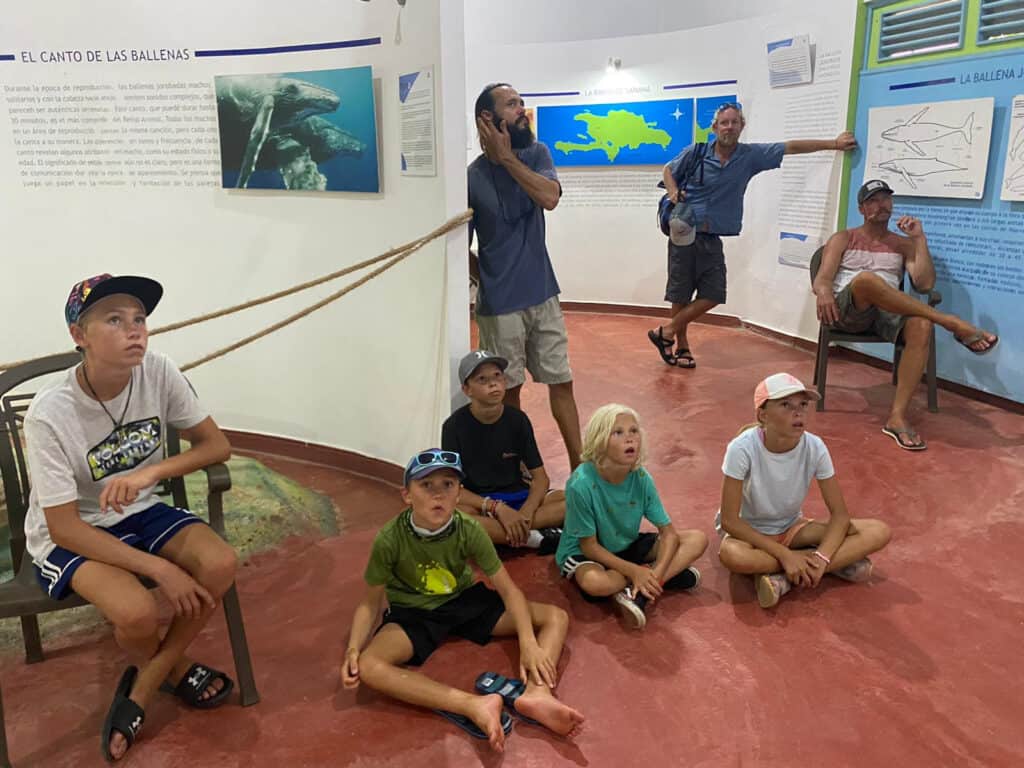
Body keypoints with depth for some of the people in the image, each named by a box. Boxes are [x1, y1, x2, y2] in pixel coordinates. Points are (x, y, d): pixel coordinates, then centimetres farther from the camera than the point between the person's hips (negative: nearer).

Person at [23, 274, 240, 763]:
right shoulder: (50, 414, -25)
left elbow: (216, 444, -8)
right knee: (135, 612, -30)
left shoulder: (157, 372, -15)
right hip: (70, 534, -4)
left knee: (220, 565, -22)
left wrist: (151, 471, -26)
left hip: (140, 513, 4)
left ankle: (141, 688, 1)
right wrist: (159, 568, -25)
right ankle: (174, 668, 10)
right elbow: (64, 527, -21)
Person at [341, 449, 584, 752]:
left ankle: (535, 693, -36)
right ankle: (475, 706, -42)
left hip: (465, 600, 2)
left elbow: (508, 590, -16)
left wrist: (528, 643, -29)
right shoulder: (390, 539, -25)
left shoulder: (469, 530, -21)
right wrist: (353, 649, -29)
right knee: (367, 666, -35)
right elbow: (370, 602, -12)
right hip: (413, 613, -2)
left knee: (557, 617, -10)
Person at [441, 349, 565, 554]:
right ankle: (536, 538, -27)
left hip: (518, 497, 3)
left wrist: (526, 512, -23)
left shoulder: (517, 419, -2)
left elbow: (540, 477, -3)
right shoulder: (455, 425, -10)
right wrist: (497, 508, -27)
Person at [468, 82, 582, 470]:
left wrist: (507, 157, -16)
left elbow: (549, 197, -17)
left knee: (561, 382, 10)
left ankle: (580, 466, 23)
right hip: (500, 305, -4)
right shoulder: (473, 176, -10)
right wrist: (490, 279, 3)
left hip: (544, 295, 4)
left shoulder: (536, 154, 2)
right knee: (508, 390, 9)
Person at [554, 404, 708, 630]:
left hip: (627, 546, 5)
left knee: (698, 539, -9)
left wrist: (657, 572, -26)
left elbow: (668, 532, -9)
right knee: (593, 582, -41)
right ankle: (671, 575, -18)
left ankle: (637, 593, -20)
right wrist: (634, 571, -26)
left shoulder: (641, 478, -14)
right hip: (583, 553, -5)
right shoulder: (581, 484, -27)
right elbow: (589, 546, -19)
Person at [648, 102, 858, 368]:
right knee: (681, 294, -1)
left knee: (713, 295, -1)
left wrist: (834, 143, 5)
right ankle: (682, 346, 15)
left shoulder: (750, 155, 1)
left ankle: (666, 332, 11)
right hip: (685, 234, -4)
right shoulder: (696, 152, -5)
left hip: (712, 239, 4)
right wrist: (672, 192, -9)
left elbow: (792, 147, 3)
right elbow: (668, 170, 11)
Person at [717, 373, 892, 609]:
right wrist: (785, 554, -28)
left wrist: (822, 557, -30)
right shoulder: (743, 448, -27)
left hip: (792, 528, 3)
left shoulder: (814, 447, -18)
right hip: (749, 531, -3)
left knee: (879, 532, -16)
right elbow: (729, 520, -24)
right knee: (731, 555, -41)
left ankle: (783, 576, -19)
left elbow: (839, 514, -12)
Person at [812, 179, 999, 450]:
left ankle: (897, 416, -37)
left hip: (886, 312, 3)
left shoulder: (904, 244, 22)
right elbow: (821, 279, 1)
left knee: (921, 326, -34)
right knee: (866, 279, -39)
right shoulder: (843, 239, 17)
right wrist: (824, 292, -24)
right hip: (847, 308, -2)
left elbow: (925, 284, 6)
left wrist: (919, 238, 2)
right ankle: (953, 323, -31)